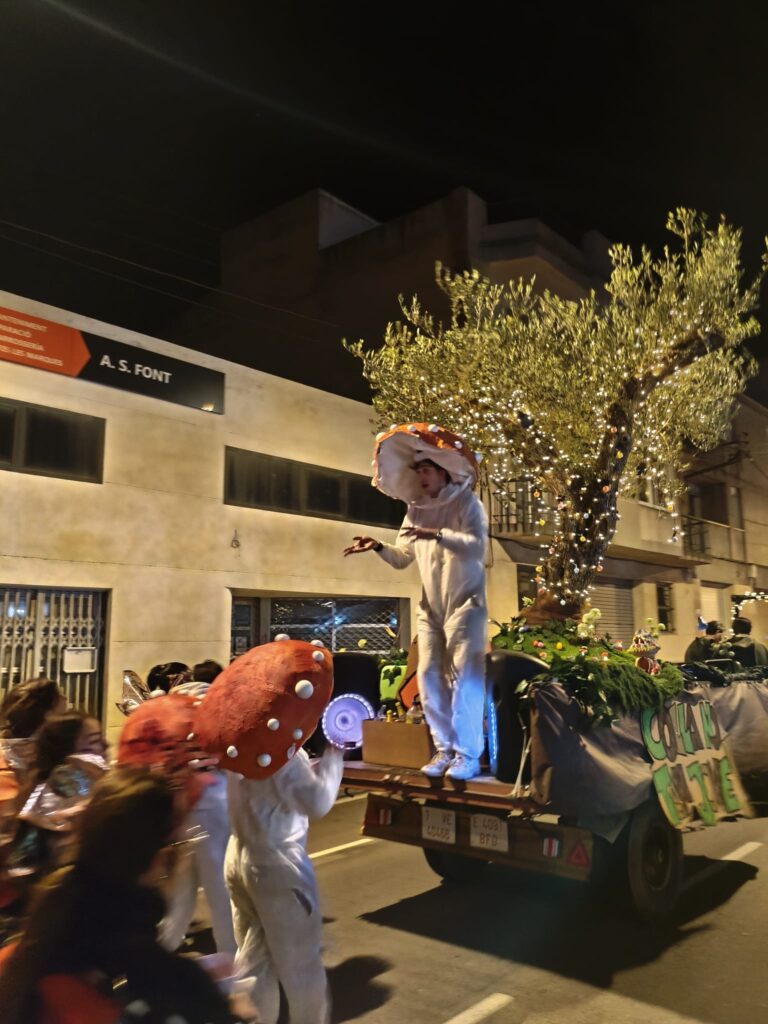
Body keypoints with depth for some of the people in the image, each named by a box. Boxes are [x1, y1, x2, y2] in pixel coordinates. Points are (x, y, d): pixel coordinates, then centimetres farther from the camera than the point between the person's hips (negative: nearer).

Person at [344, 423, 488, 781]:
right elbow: (401, 558, 16)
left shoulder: (466, 503, -2)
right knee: (429, 676, 3)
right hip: (430, 608, 6)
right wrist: (378, 547, -4)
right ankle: (444, 749, 11)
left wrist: (437, 534, -28)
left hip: (465, 603, -6)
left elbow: (477, 544, -17)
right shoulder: (416, 511, 13)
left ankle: (468, 755, -2)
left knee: (464, 676, -8)